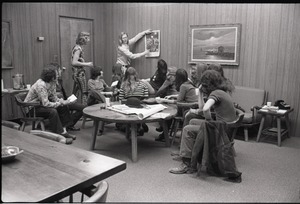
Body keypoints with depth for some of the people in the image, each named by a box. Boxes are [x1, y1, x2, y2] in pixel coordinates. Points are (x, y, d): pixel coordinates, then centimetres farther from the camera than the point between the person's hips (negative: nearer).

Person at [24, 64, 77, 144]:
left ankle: (63, 131, -3)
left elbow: (54, 97, 1)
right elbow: (46, 104, -33)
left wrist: (62, 101, -18)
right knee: (52, 111, -31)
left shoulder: (52, 82, -4)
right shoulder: (41, 85, -30)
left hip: (41, 104, 9)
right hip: (31, 108, -9)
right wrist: (60, 103, -28)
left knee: (64, 107, -3)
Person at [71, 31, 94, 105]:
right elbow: (74, 62, -24)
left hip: (77, 73, 10)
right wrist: (86, 64, -19)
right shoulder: (78, 48, -15)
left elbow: (72, 62, 20)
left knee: (75, 93, 14)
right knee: (85, 92, -7)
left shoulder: (77, 47, 13)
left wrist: (85, 63, 16)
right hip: (79, 73, -10)